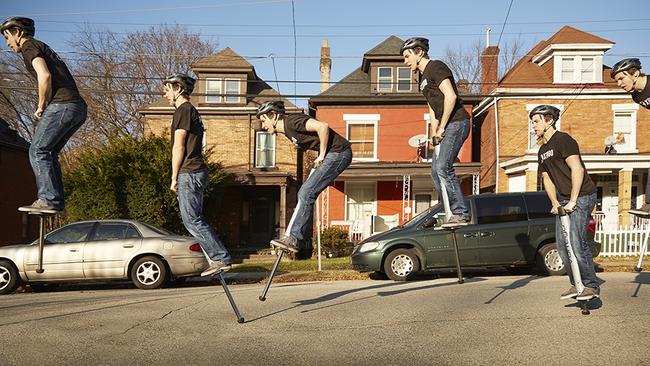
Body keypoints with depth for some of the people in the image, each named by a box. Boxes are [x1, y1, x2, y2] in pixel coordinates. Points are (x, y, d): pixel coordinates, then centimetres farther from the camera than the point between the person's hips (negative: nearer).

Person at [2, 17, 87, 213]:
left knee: (38, 151, -4)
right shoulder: (45, 49, 31)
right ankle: (56, 200, 9)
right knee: (49, 152, 14)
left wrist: (41, 107, -4)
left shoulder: (29, 46, 3)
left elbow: (45, 77, -15)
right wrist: (45, 106, 17)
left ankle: (48, 200, -9)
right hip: (78, 107, 9)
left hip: (61, 106, -9)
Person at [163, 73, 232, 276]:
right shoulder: (192, 111, 22)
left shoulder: (183, 110, -8)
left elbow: (179, 147, -13)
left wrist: (174, 177, -10)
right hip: (197, 172, 10)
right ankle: (219, 258, 11)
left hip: (188, 173, -10)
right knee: (195, 219, 12)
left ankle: (220, 259, -7)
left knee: (192, 220, -8)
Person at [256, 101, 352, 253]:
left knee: (306, 194, -14)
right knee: (304, 194, 8)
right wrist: (321, 156, 10)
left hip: (339, 152, -10)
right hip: (330, 155, 10)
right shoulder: (287, 130, 14)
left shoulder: (292, 121, -16)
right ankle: (295, 238, 12)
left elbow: (323, 127, -26)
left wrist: (321, 155, -18)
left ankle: (293, 239, -11)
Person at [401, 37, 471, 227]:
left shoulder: (436, 67, -8)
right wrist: (434, 132, 9)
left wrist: (441, 127, -17)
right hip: (446, 126, 10)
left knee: (442, 167, -17)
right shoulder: (423, 76, 22)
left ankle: (461, 214, -12)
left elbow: (450, 96, -20)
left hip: (456, 122, -10)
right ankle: (453, 213, 10)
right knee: (436, 170, 6)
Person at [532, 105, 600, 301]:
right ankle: (576, 284, 16)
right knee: (562, 244, 5)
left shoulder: (563, 139, -11)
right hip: (563, 200, 9)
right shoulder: (542, 151, 16)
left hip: (582, 196, -9)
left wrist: (572, 201, -22)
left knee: (576, 243, -13)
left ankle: (591, 285, -1)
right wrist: (555, 203, 5)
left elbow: (577, 169, -19)